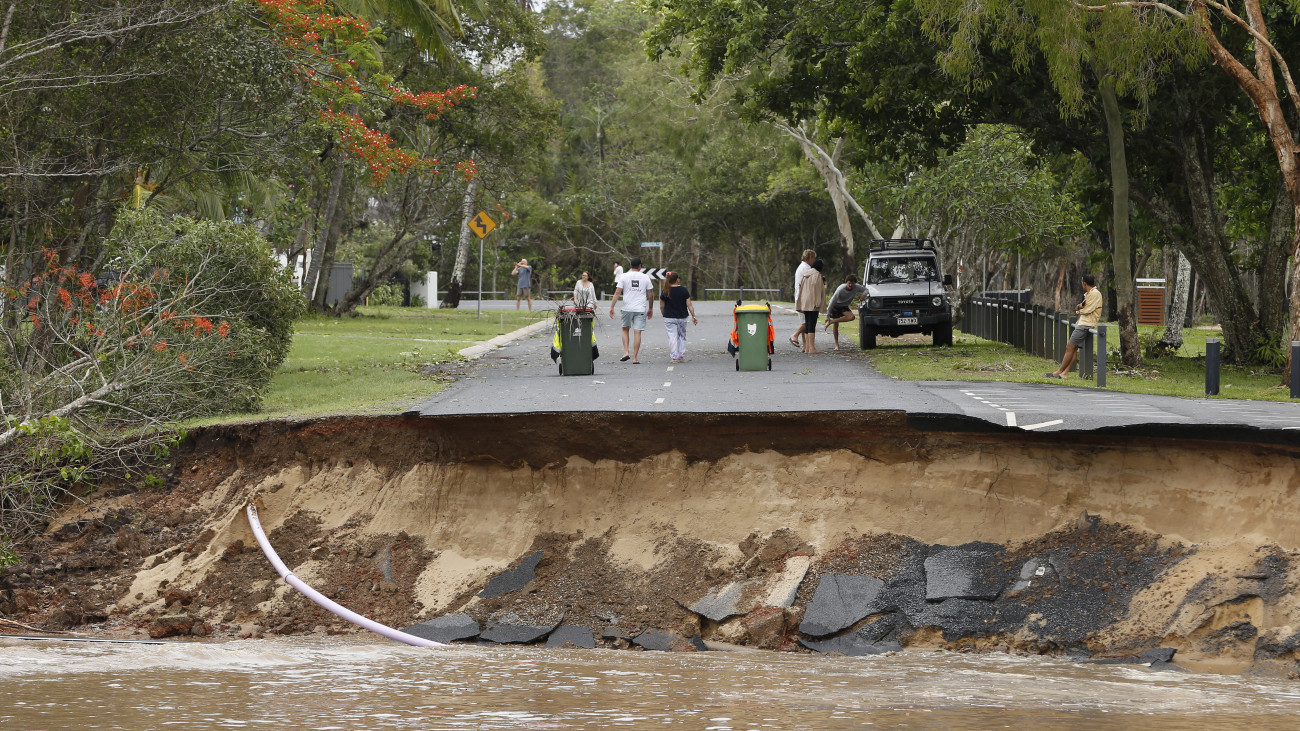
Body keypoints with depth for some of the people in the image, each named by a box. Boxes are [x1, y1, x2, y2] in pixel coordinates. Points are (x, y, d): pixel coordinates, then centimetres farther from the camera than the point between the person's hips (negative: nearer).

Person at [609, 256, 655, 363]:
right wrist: (650, 309, 18)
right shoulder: (645, 278, 3)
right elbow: (650, 294, 7)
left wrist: (612, 307, 0)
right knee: (637, 332, 0)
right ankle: (635, 358, -2)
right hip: (641, 309, 0)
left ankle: (626, 352, 6)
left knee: (625, 329, 19)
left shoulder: (624, 276, 0)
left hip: (627, 308, 0)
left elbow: (617, 292, -4)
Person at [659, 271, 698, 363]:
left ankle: (675, 357, -3)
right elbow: (689, 304, -5)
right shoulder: (684, 290, -6)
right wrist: (693, 316, 1)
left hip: (669, 318, -1)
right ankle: (681, 356, 13)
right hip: (682, 317, 1)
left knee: (672, 337, 2)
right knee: (682, 336, 17)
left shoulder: (665, 292, -4)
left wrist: (664, 315, 17)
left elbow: (662, 306, 2)